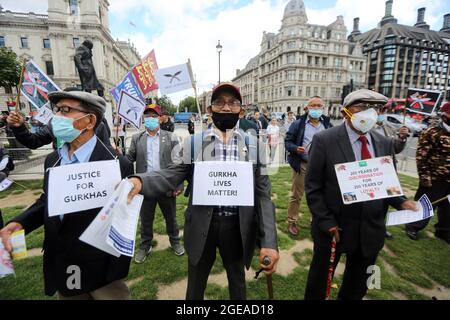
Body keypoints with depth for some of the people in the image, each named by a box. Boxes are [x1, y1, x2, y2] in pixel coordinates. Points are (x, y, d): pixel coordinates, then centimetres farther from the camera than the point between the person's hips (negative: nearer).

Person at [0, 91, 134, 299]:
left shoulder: (117, 164, -22)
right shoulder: (52, 160, 1)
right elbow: (47, 202, 13)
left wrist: (118, 276, -12)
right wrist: (19, 223, -7)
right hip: (60, 267, 7)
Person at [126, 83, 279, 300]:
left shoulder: (254, 145, -4)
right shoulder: (194, 143, -4)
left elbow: (262, 195, -7)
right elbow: (173, 175, -10)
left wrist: (269, 242, -13)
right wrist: (140, 181, -32)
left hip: (237, 227, 1)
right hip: (201, 226, 0)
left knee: (237, 282, 27)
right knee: (195, 286, 24)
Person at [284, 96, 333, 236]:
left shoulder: (328, 125, 8)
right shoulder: (298, 124, -3)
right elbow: (287, 141, -2)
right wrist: (295, 148, -22)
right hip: (302, 165, -3)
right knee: (296, 195, 6)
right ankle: (292, 222, 20)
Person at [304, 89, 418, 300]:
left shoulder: (385, 144, 2)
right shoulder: (324, 140, -14)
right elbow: (313, 187, -13)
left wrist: (401, 202, -8)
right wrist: (326, 222, -16)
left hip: (370, 230, 5)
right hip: (334, 227, -4)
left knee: (357, 287, 25)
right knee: (320, 279, 18)